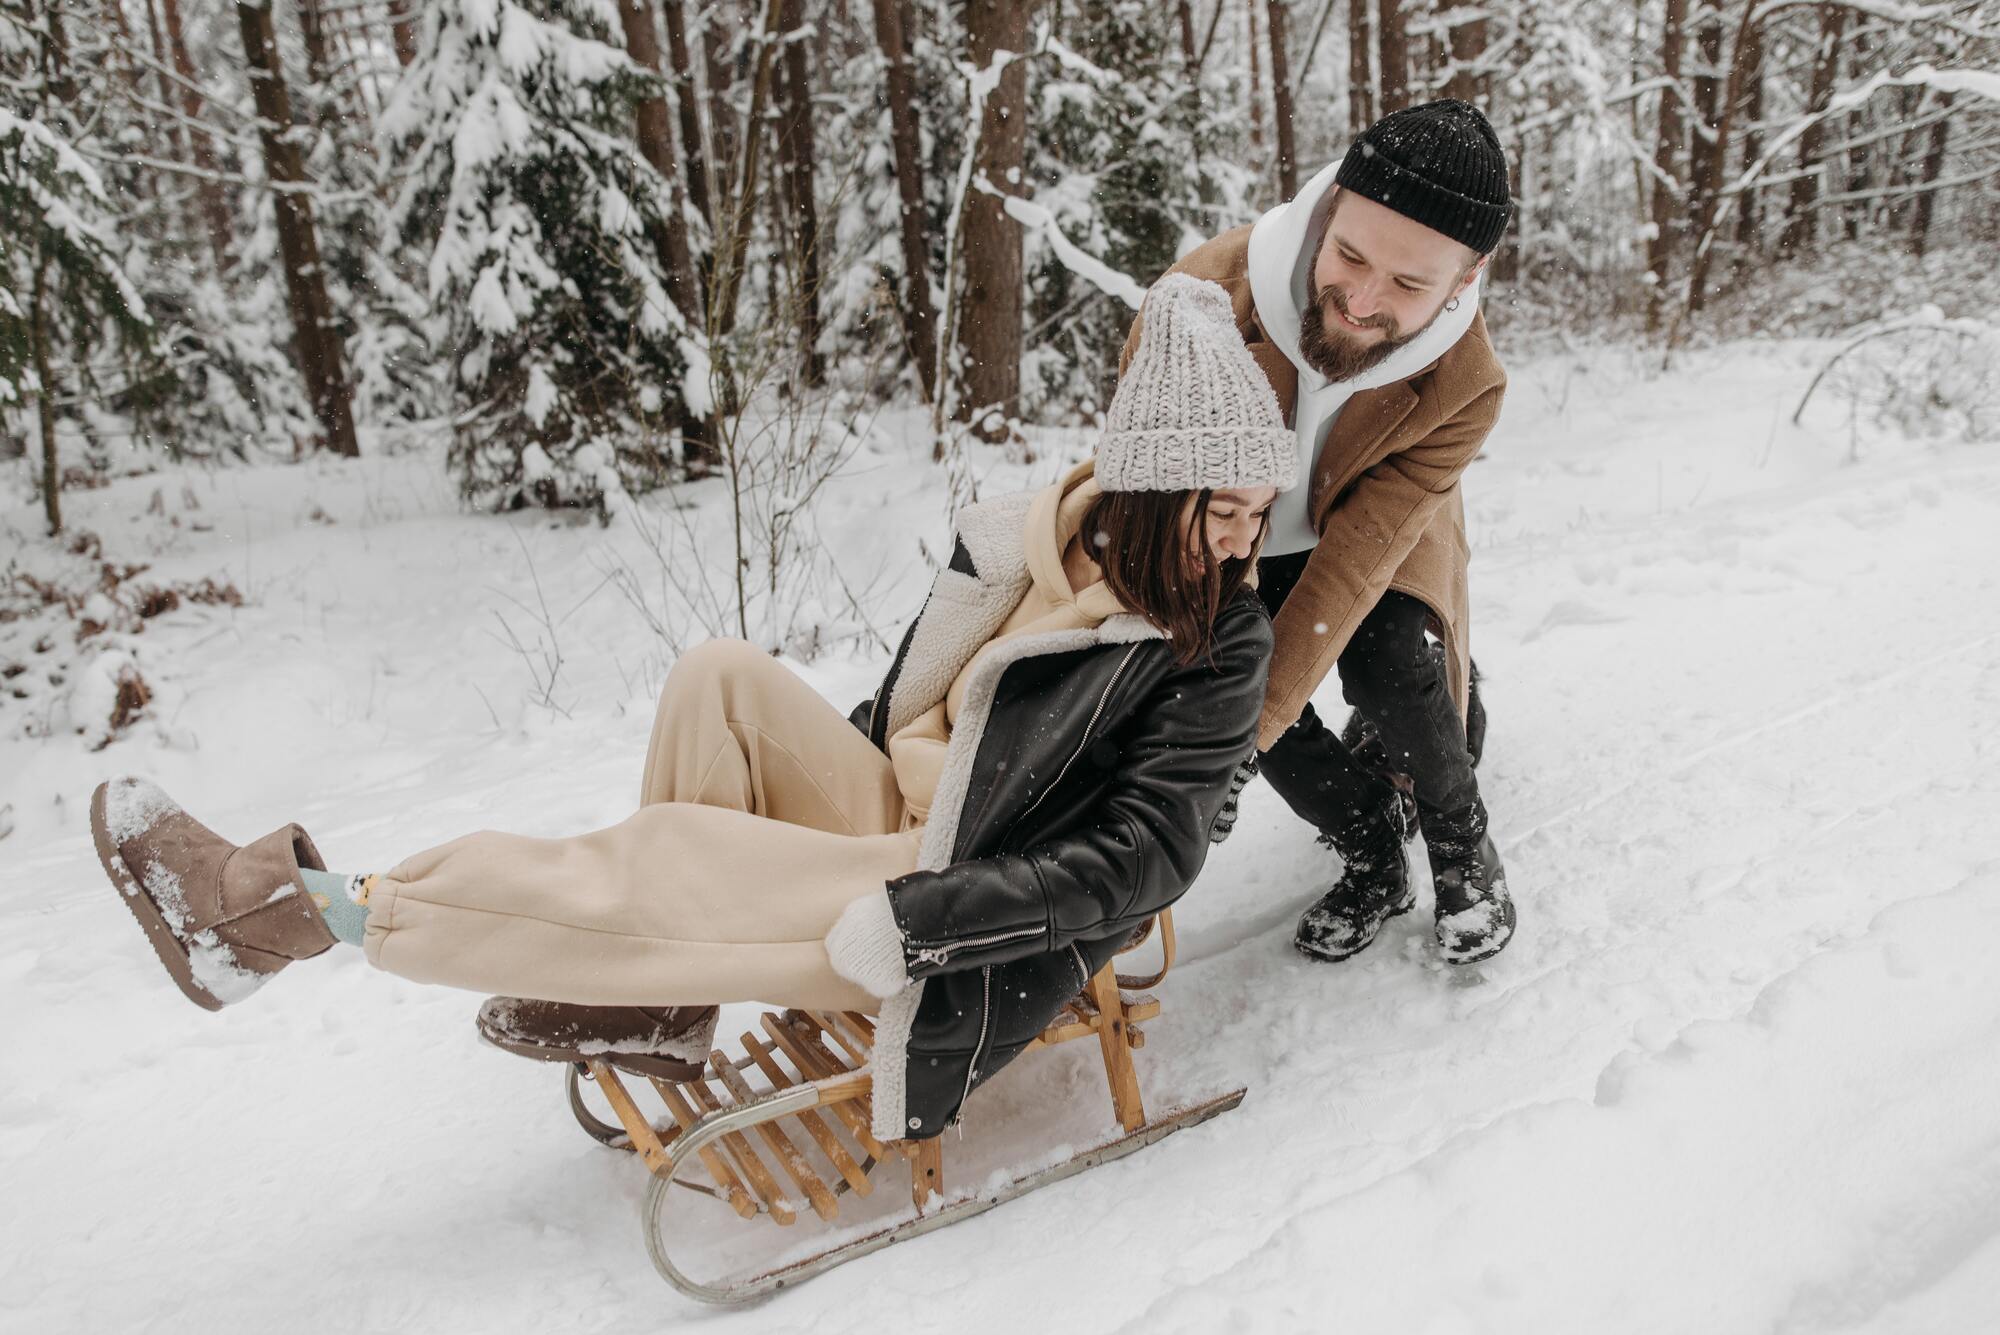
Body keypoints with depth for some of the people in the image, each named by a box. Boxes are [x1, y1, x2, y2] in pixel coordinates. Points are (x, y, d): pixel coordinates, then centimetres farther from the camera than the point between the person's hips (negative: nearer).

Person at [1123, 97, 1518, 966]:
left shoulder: (1464, 387, -29)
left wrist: (1255, 722, -36)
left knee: (1389, 672, -27)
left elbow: (1355, 559, -31)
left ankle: (1460, 844, 5)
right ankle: (1373, 855, 8)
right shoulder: (1210, 291, -34)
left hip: (1380, 533, -1)